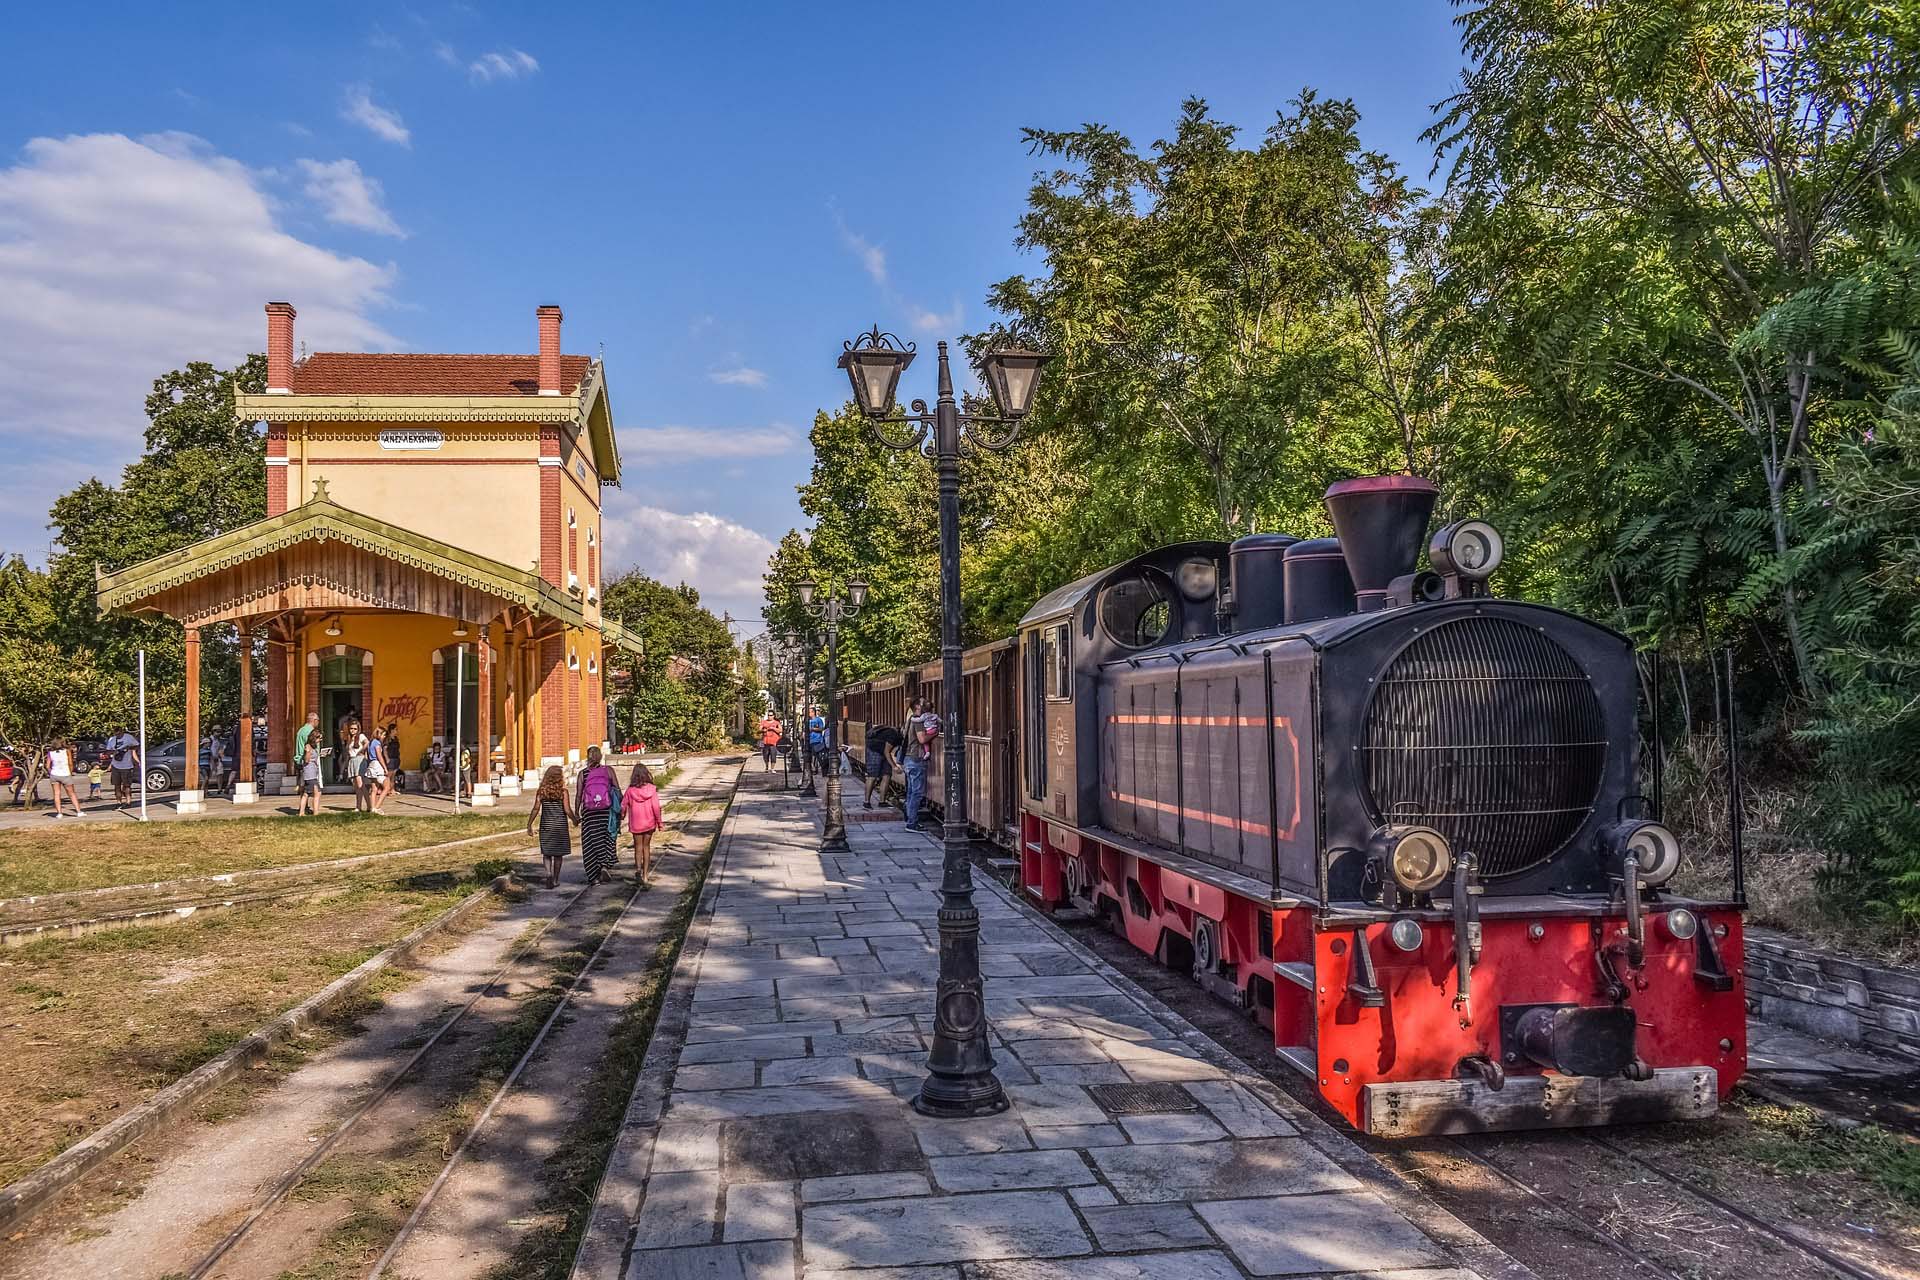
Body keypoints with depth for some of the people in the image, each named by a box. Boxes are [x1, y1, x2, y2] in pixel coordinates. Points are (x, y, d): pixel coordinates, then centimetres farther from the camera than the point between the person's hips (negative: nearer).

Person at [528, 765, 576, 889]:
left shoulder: (541, 792, -3)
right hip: (560, 826, -1)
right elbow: (567, 810, -10)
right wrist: (575, 820, 7)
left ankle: (549, 874, -13)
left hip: (546, 825, 1)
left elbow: (536, 810, -5)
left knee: (546, 852, 10)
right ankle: (555, 879, 17)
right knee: (558, 853, 11)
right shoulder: (563, 792, -8)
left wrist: (529, 825, 1)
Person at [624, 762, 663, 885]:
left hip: (636, 824, -1)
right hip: (649, 823, 1)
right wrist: (659, 822, -1)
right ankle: (645, 874, 13)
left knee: (638, 847, 10)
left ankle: (638, 868, -14)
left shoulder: (630, 790, -9)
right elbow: (656, 807, -9)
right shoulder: (652, 789, -9)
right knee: (646, 846, 12)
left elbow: (623, 806, -3)